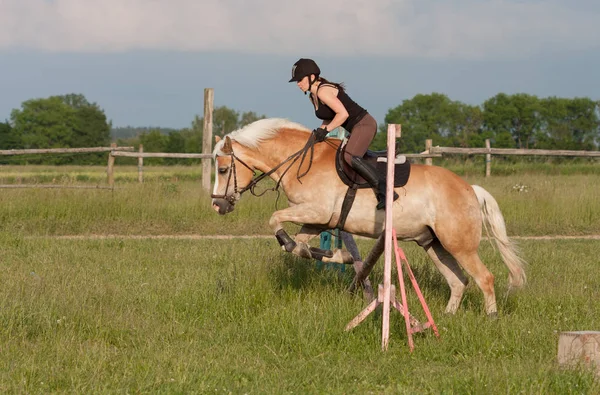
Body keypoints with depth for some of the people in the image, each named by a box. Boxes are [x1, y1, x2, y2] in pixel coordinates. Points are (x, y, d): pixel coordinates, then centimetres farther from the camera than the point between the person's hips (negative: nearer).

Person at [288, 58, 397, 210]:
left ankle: (385, 191, -32)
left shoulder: (323, 91, -19)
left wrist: (325, 129, -21)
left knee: (350, 156, -31)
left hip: (364, 124, -11)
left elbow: (343, 113, -26)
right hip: (355, 129, 11)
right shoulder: (313, 96, 12)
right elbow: (330, 116, 21)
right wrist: (319, 130, 4)